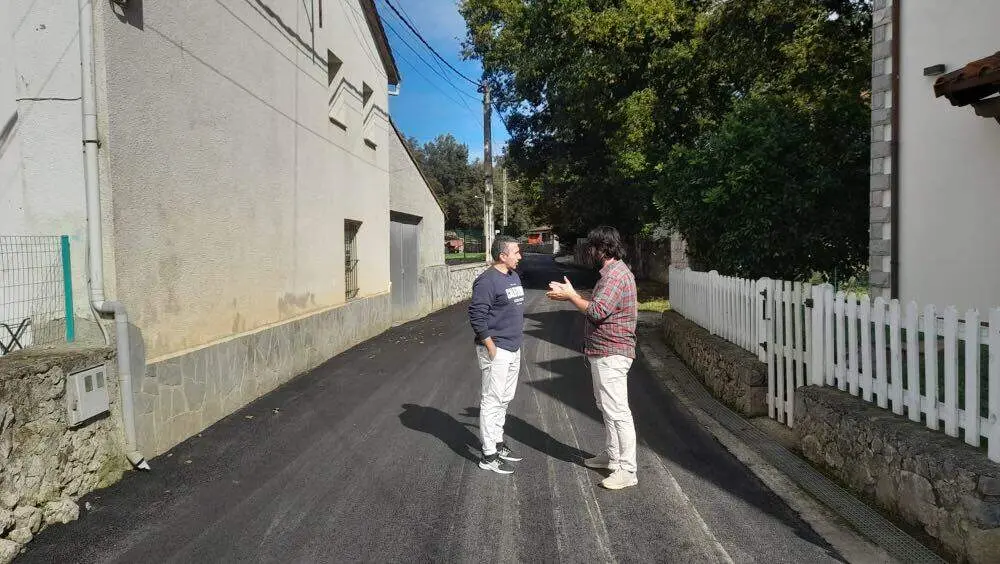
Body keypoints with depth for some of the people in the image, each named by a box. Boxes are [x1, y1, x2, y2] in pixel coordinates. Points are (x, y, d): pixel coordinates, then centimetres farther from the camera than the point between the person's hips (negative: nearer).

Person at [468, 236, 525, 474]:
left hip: (514, 348, 9)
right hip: (496, 350, -9)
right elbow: (477, 315, -21)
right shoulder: (487, 281, -17)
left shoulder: (514, 276, 13)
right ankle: (489, 456, 5)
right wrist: (490, 346, -20)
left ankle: (498, 443, 32)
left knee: (505, 398, 18)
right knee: (492, 401, -3)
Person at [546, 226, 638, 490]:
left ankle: (627, 470, 0)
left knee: (617, 411, -6)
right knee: (606, 407, 20)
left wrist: (570, 296, -15)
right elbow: (600, 308, 16)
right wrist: (570, 294, 10)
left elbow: (597, 311, -26)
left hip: (611, 354, -11)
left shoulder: (615, 274, -19)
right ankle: (612, 455, 34)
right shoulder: (611, 272, 14)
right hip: (603, 352, 11)